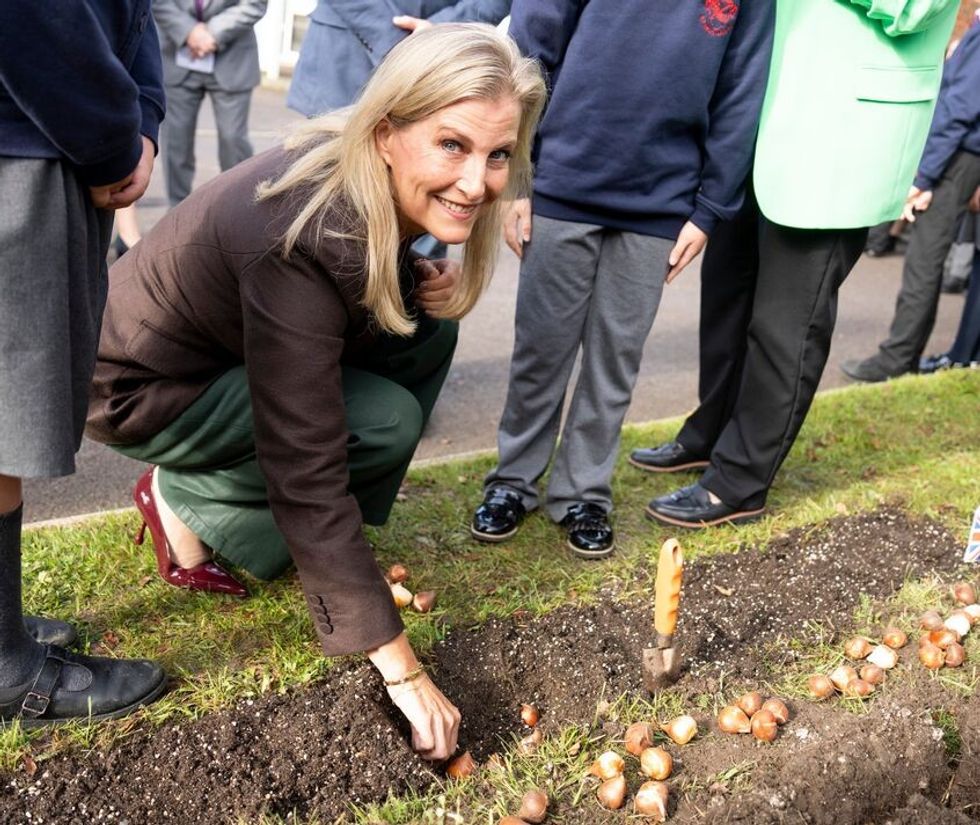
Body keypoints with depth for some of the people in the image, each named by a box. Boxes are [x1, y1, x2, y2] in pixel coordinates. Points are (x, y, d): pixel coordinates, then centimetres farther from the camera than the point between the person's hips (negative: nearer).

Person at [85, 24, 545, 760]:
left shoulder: (382, 187, -14)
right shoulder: (303, 240, -37)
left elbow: (376, 278, 10)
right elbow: (306, 477, -36)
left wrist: (420, 285, -16)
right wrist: (401, 669, -31)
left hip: (231, 343, 7)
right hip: (144, 387, -7)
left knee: (425, 329, -9)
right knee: (388, 422, -23)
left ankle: (340, 538, 3)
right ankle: (188, 504, -1)